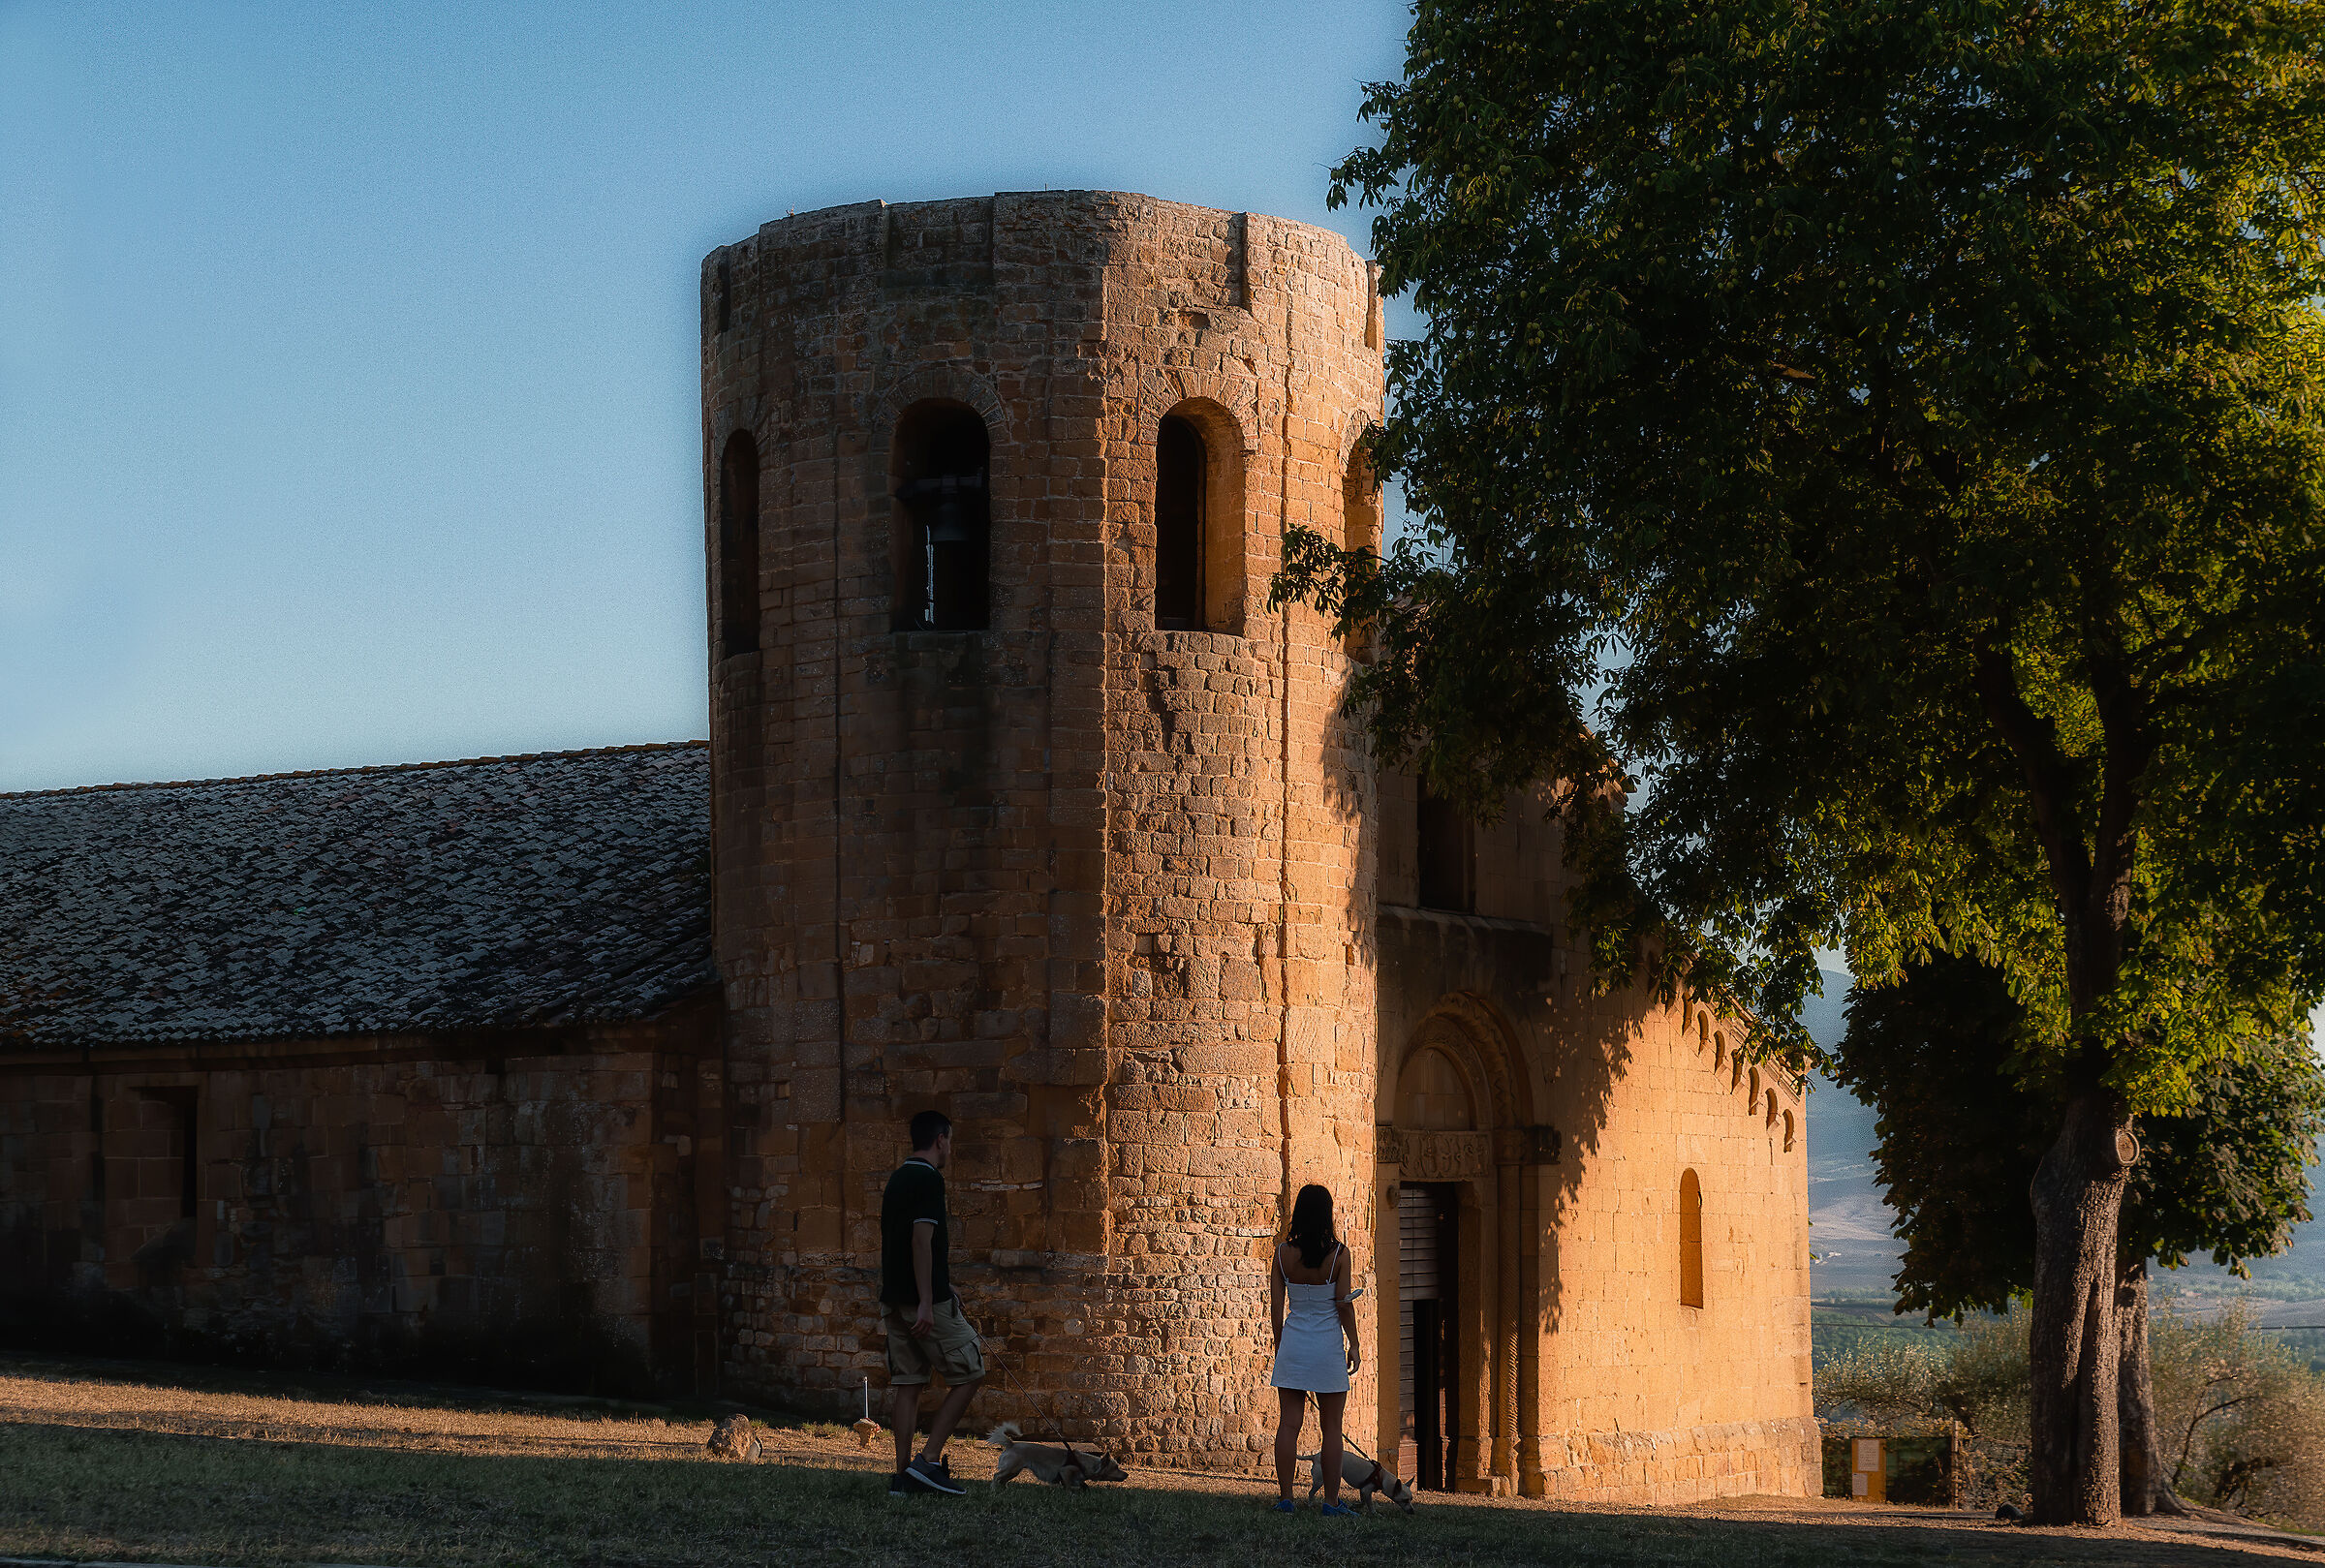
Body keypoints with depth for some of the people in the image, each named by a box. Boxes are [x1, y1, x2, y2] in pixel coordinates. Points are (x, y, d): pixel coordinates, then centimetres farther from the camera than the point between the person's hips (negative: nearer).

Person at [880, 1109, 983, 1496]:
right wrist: (926, 1302, -23)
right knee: (969, 1374, 0)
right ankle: (929, 1460, -7)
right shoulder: (929, 1179, -12)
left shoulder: (897, 1179, 16)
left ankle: (903, 1475, 5)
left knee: (907, 1384, 8)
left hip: (893, 1300, 9)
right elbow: (921, 1239, -21)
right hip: (926, 1301, -9)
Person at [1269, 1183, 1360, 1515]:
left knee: (1288, 1424, 4)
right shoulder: (1338, 1254, -9)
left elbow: (1276, 1306, 2)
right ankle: (1331, 1501, 5)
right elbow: (1344, 1304, -8)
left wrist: (1279, 1345, 14)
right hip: (1328, 1343, -2)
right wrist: (1353, 1345, 3)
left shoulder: (1283, 1252, -2)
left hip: (1293, 1339, 2)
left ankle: (1285, 1497, 2)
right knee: (1331, 1427, 5)